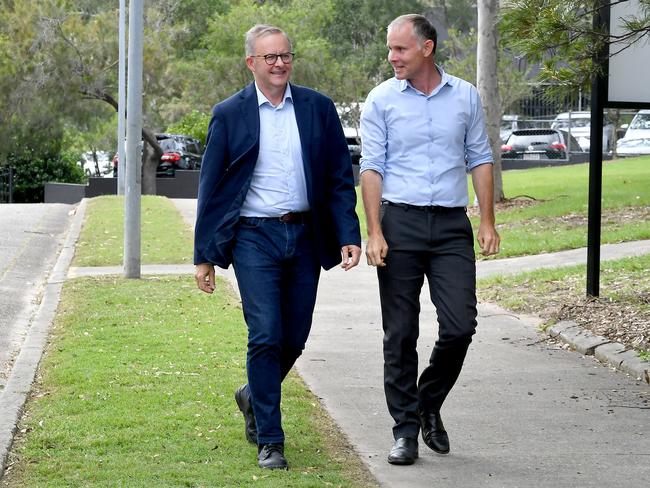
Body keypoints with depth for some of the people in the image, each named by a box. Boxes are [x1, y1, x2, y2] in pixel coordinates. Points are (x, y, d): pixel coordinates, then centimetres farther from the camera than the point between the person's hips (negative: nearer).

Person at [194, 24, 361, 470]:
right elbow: (210, 188, 4)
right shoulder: (229, 114, 1)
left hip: (305, 236, 3)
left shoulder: (318, 108, 6)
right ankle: (269, 441, -2)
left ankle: (254, 397, 37)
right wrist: (204, 255, 1)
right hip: (254, 237, -3)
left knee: (295, 339, 8)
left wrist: (349, 236, -4)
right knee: (266, 337, -10)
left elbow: (340, 178, 7)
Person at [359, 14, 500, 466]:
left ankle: (429, 405, 19)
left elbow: (479, 160, 11)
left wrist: (488, 222, 4)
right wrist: (374, 233, -9)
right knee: (401, 334, 1)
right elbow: (371, 168, 0)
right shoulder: (382, 100, 2)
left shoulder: (465, 96, 7)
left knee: (460, 327, -6)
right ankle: (406, 429, 10)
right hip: (401, 223, -1)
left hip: (452, 225, 1)